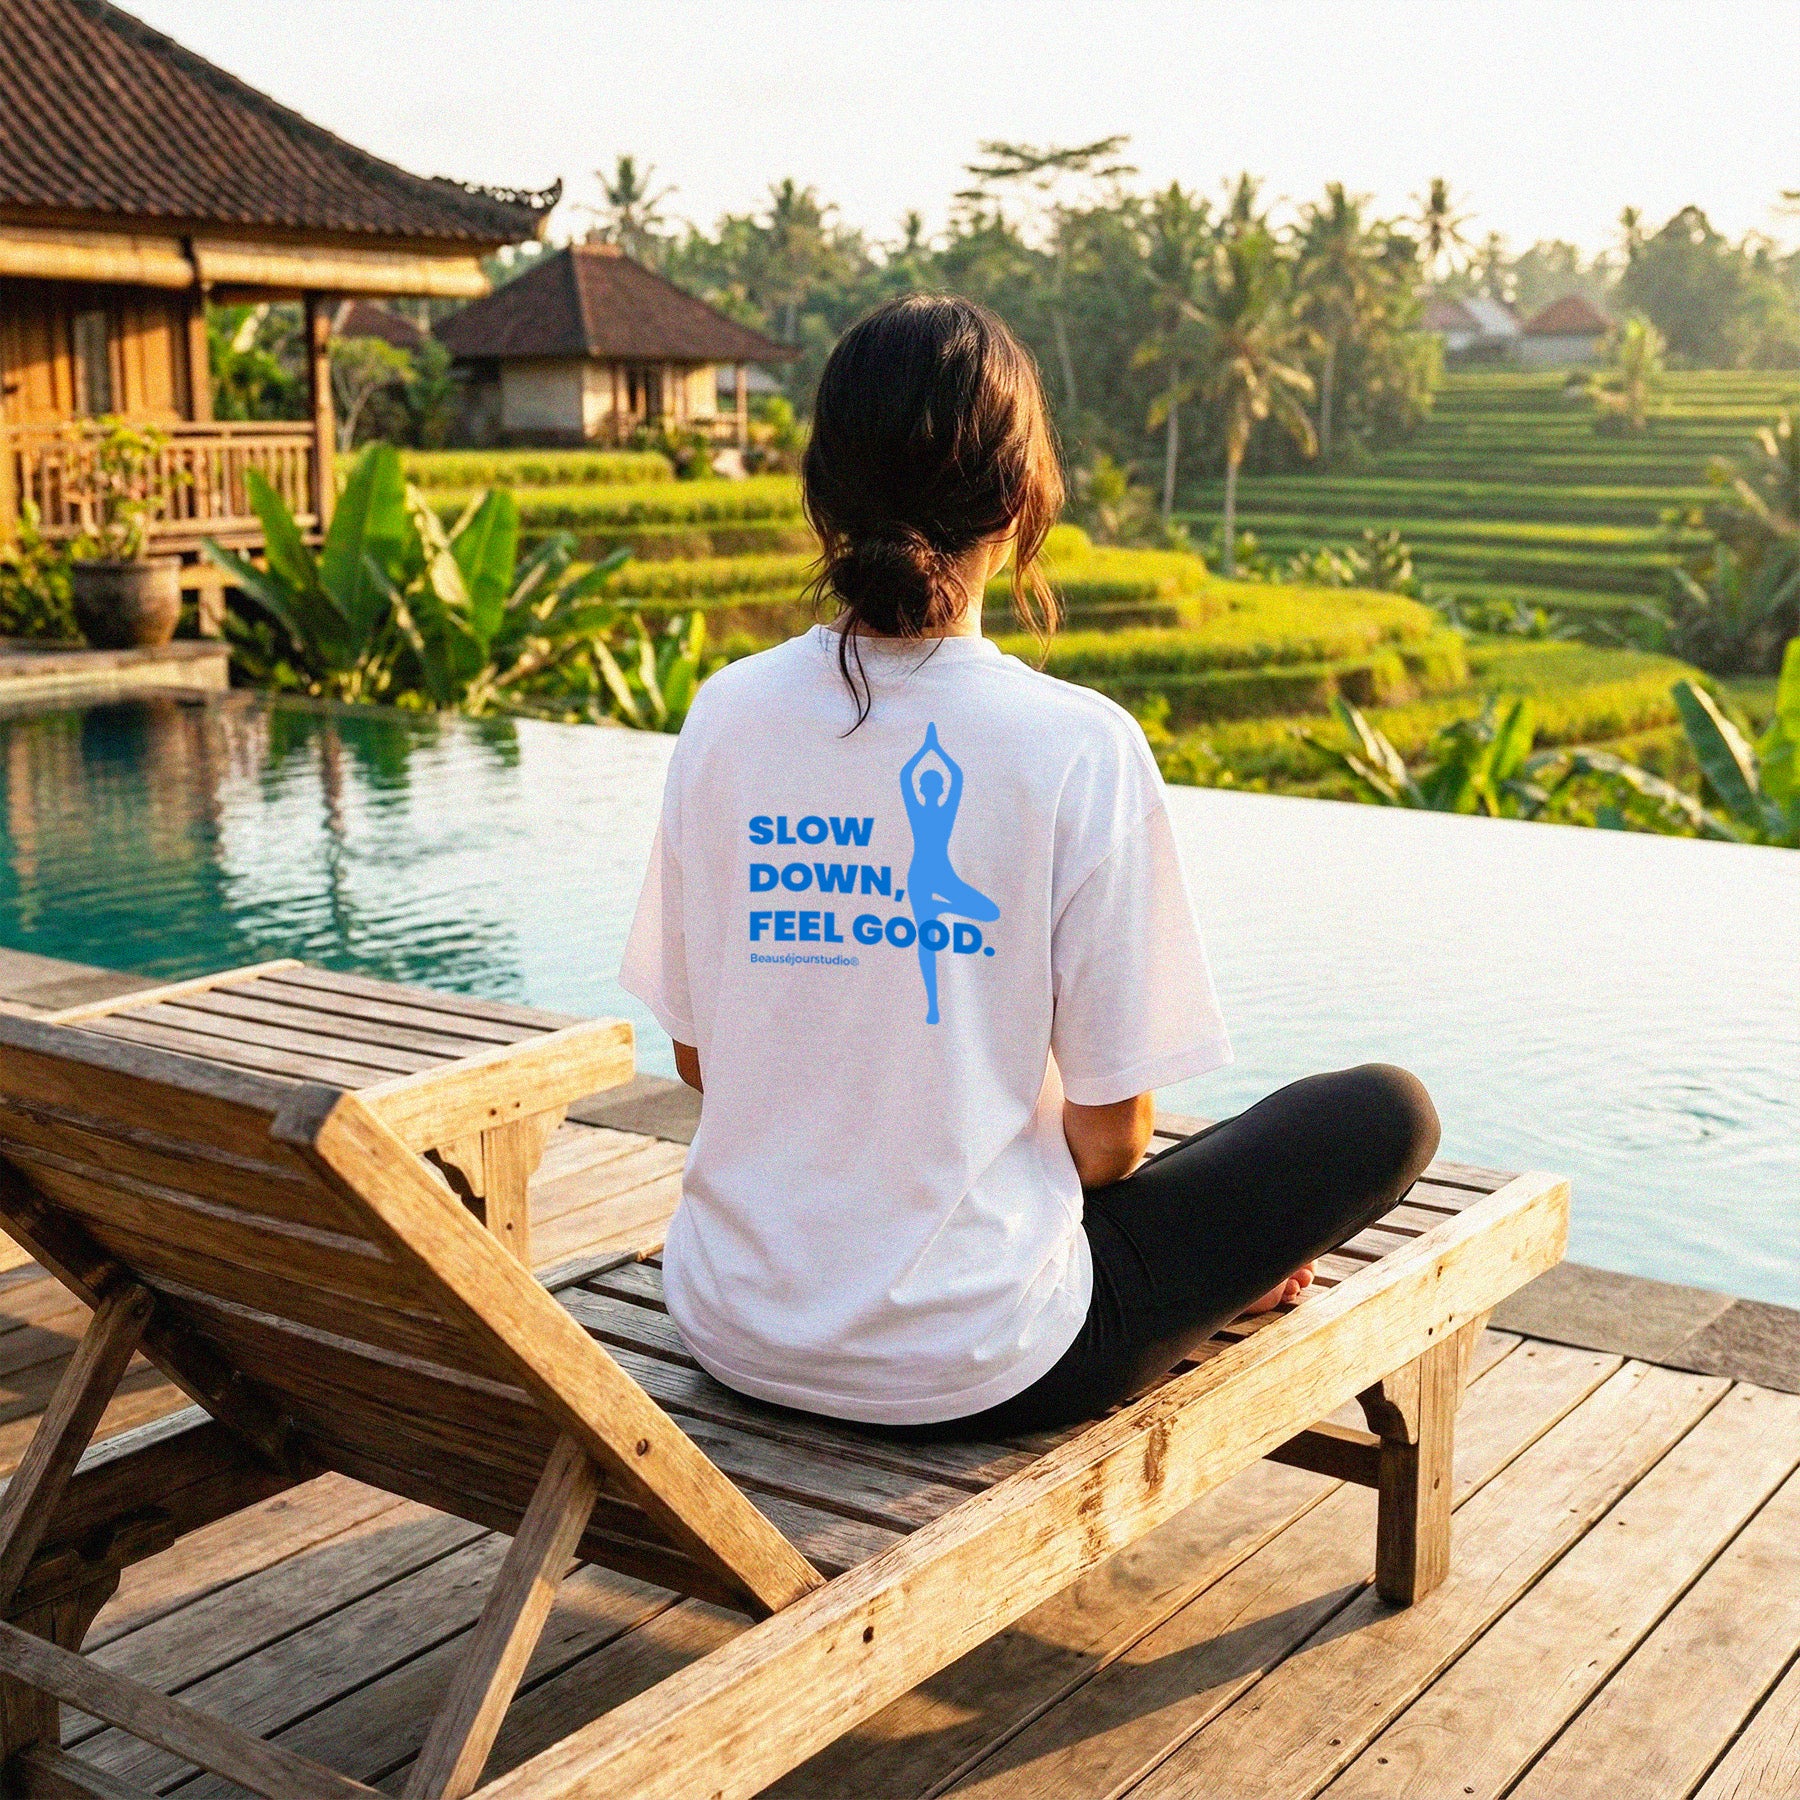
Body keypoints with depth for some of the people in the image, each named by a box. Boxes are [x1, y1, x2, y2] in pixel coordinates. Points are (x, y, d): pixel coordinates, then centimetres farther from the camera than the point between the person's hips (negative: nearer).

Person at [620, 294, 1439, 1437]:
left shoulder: (727, 714, -5)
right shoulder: (1081, 749, -18)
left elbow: (699, 1061, 4)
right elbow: (1107, 1138, -12)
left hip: (734, 1329, 6)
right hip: (970, 1364, -5)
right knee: (1389, 1110, 12)